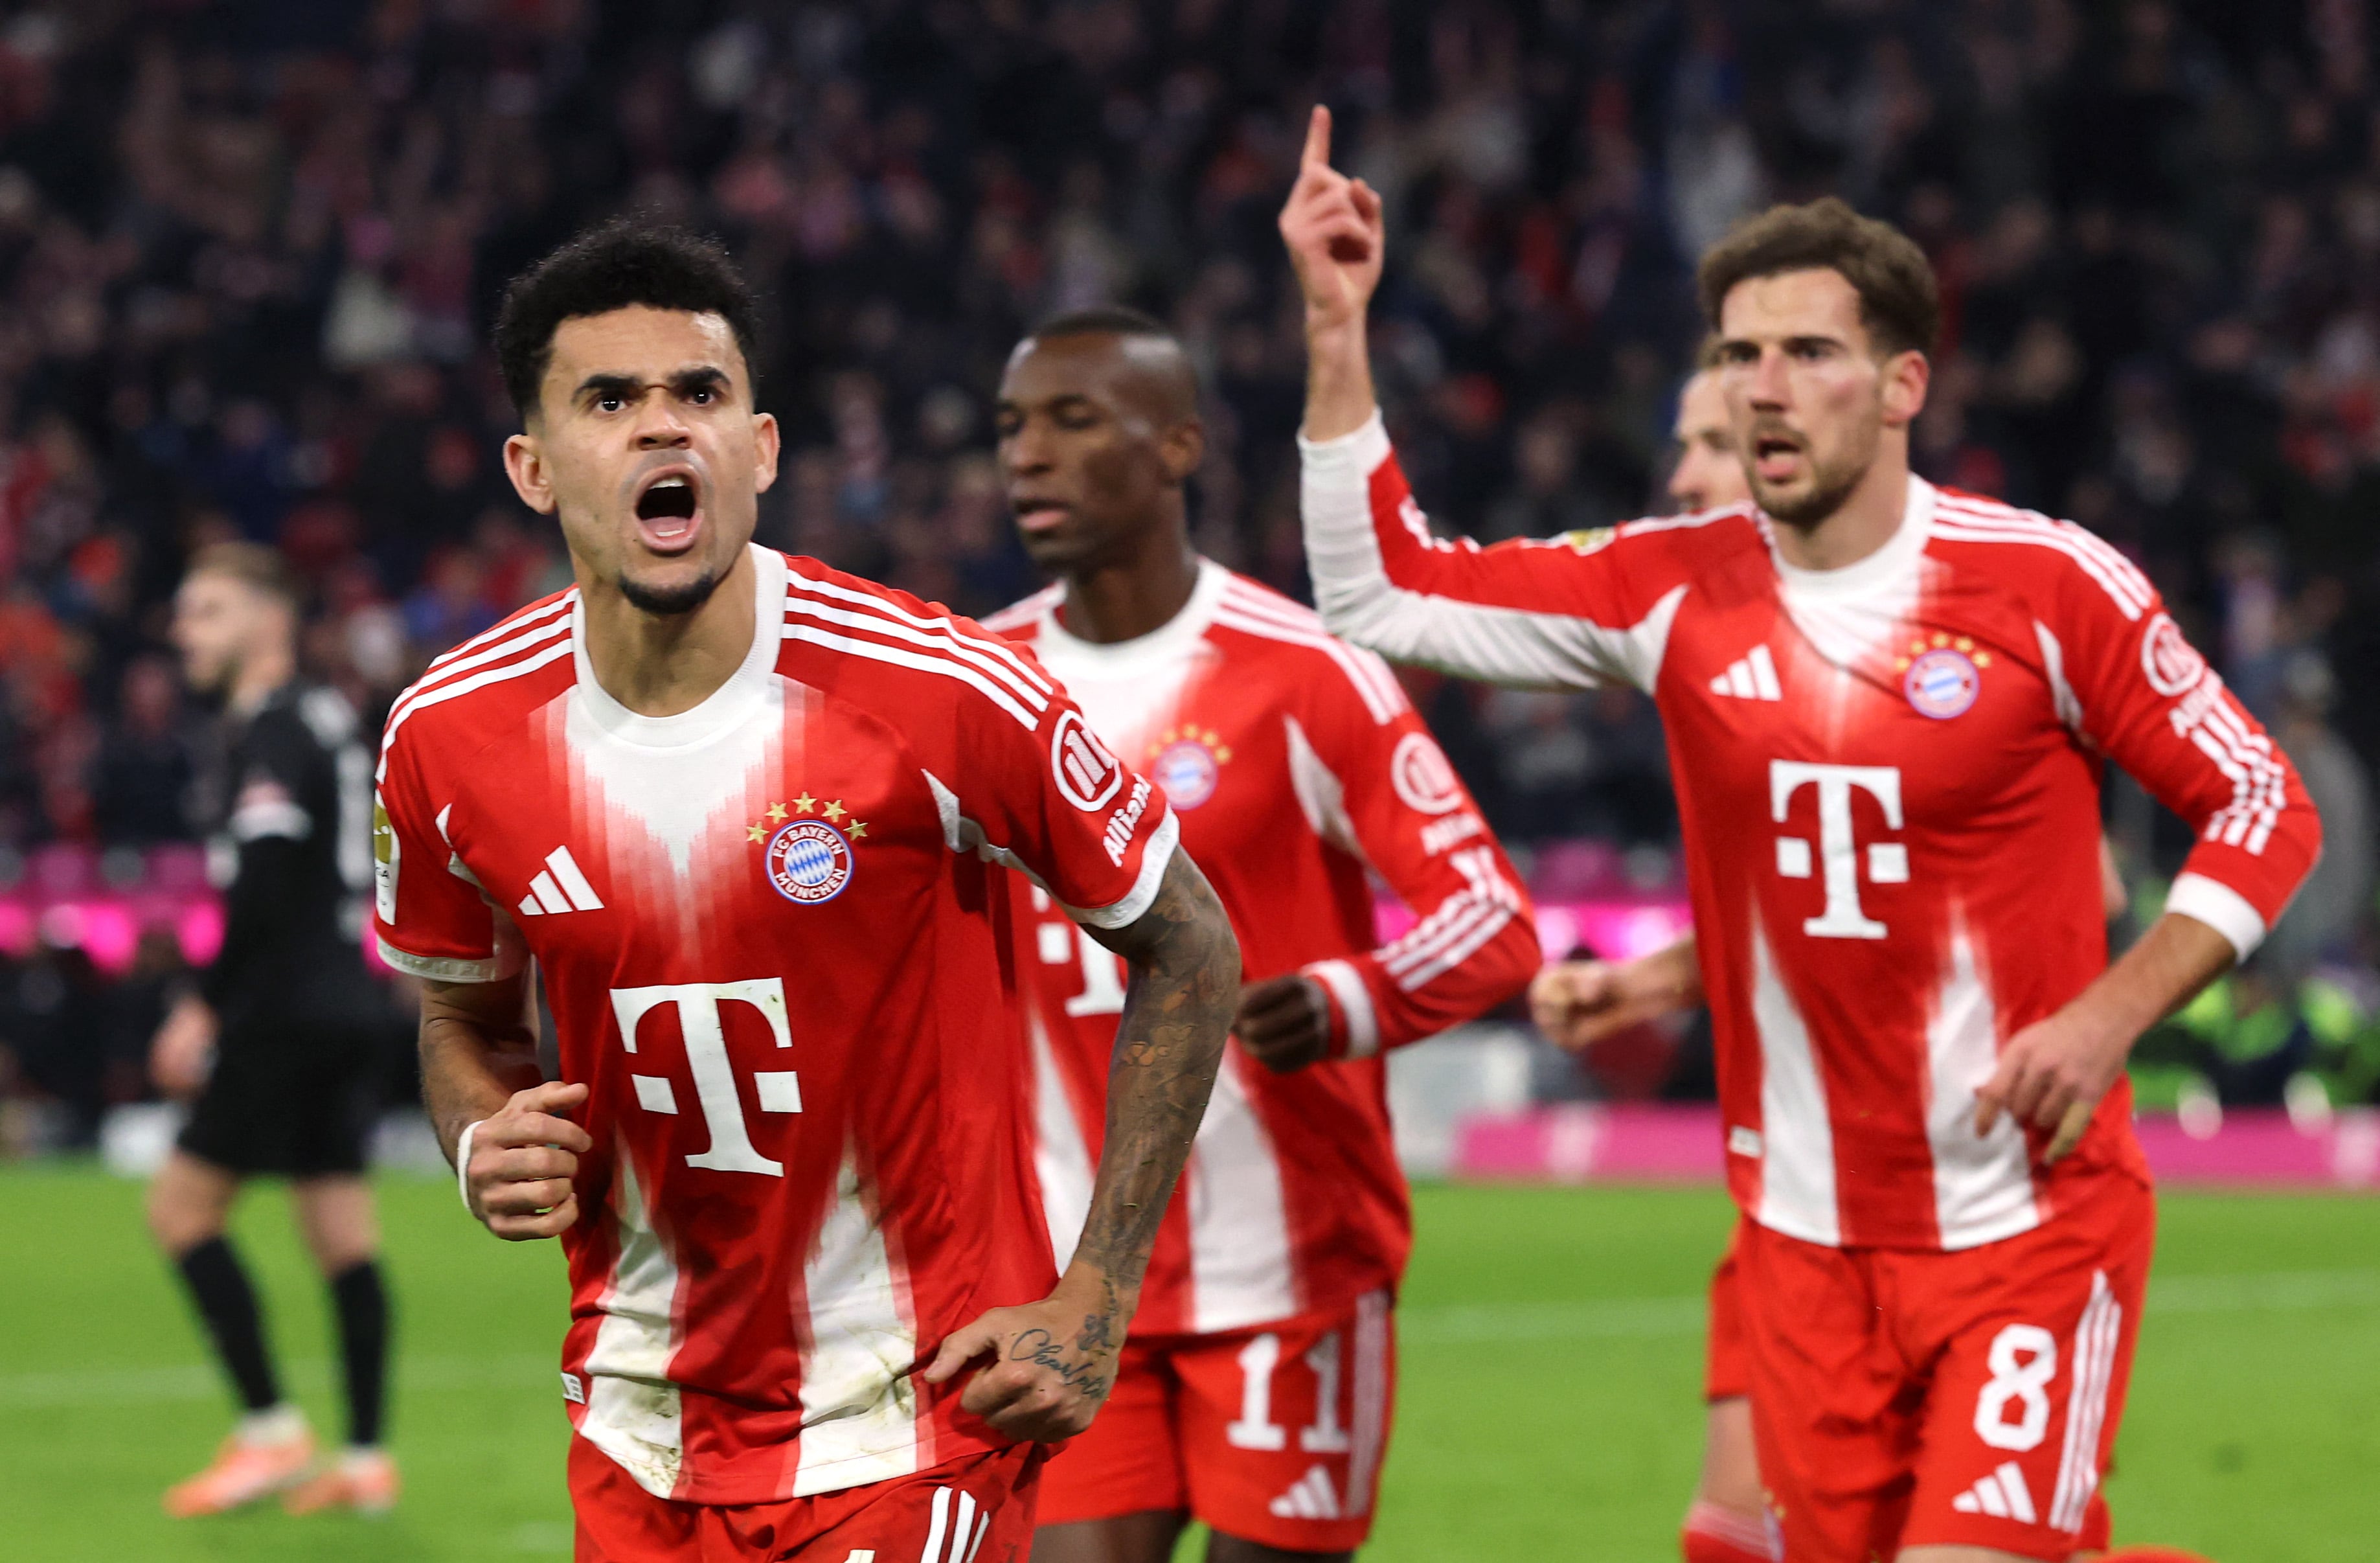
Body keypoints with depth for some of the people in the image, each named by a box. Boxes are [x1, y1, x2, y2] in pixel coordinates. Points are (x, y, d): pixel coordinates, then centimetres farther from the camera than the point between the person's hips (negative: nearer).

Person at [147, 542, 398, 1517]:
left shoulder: (271, 732, -13)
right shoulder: (325, 720, 17)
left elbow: (263, 894, -22)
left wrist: (205, 1006, -16)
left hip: (287, 1017, -9)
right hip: (347, 1008, 9)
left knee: (183, 1207, -4)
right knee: (342, 1232, 7)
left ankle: (269, 1428, -5)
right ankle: (366, 1457, 5)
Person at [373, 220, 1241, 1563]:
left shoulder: (943, 698, -14)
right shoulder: (449, 739, -4)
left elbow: (1188, 948, -2)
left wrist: (1093, 1304, -6)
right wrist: (489, 1146, -8)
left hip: (914, 1423, -3)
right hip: (642, 1439, 4)